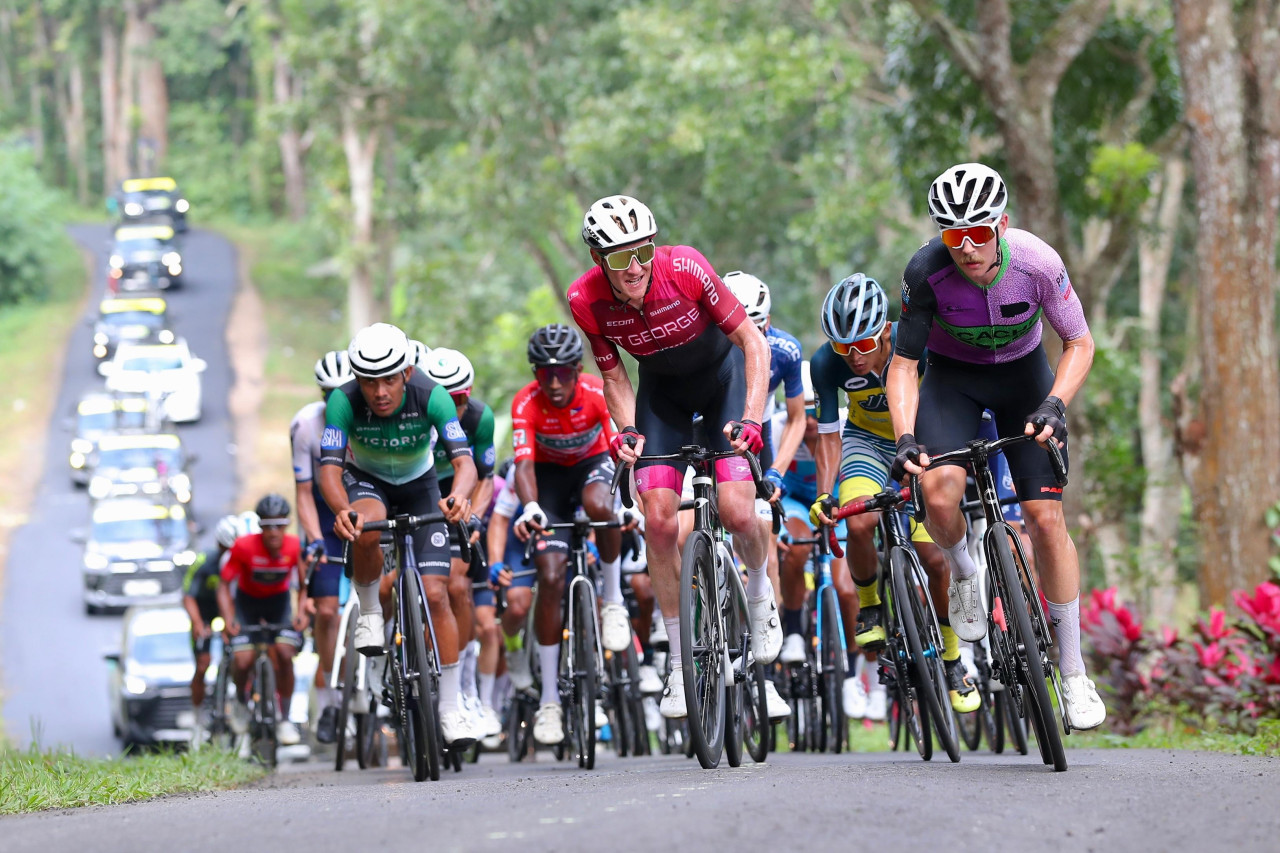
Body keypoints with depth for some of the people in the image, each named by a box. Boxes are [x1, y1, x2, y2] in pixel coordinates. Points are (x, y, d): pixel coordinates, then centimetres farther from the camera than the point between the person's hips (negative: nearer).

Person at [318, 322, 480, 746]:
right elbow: (329, 467, -37)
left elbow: (464, 460, -37)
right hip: (366, 481, 0)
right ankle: (370, 614, -12)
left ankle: (450, 707, -2)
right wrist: (341, 510, -58)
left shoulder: (431, 397, -31)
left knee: (435, 594, -11)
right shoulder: (343, 402, -30)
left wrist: (459, 496, -60)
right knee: (367, 528, -38)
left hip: (419, 487, 1)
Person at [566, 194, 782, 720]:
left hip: (722, 371, -2)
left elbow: (752, 341, -21)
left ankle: (760, 587, 18)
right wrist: (626, 430, -21)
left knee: (736, 512, -17)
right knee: (659, 519, -10)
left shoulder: (685, 268, -31)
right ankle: (681, 664, 2)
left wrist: (750, 418, -30)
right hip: (662, 387, 2)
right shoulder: (586, 300, -23)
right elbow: (614, 376, -5)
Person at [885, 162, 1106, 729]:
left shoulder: (1036, 263, -28)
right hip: (952, 376, 0)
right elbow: (903, 365, -18)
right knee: (939, 493, -28)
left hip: (1022, 373, 0)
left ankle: (1073, 672, 4)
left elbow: (1079, 344, -13)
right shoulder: (927, 272, -29)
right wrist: (906, 438, -32)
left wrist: (1054, 404, -29)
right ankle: (963, 574, 8)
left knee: (1046, 517, -9)